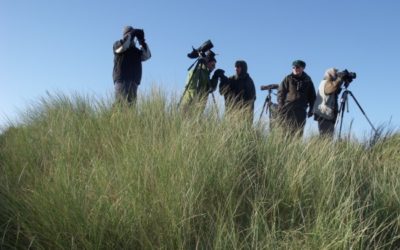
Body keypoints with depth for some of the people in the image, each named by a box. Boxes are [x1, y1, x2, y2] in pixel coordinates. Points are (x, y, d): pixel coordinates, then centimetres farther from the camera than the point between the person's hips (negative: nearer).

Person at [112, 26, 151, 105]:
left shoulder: (136, 50, 24)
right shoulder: (117, 45, 13)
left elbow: (147, 56, 11)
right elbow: (123, 46, -10)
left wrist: (142, 42, 2)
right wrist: (131, 34, -3)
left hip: (134, 81, 4)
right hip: (121, 79, -4)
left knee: (131, 102, -5)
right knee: (121, 101, -16)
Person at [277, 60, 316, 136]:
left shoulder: (307, 80, 12)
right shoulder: (288, 79, 6)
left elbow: (312, 96, 17)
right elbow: (280, 93, 4)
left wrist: (311, 109, 10)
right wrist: (281, 107, -6)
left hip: (301, 110, 2)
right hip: (288, 109, -2)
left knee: (299, 131, 0)